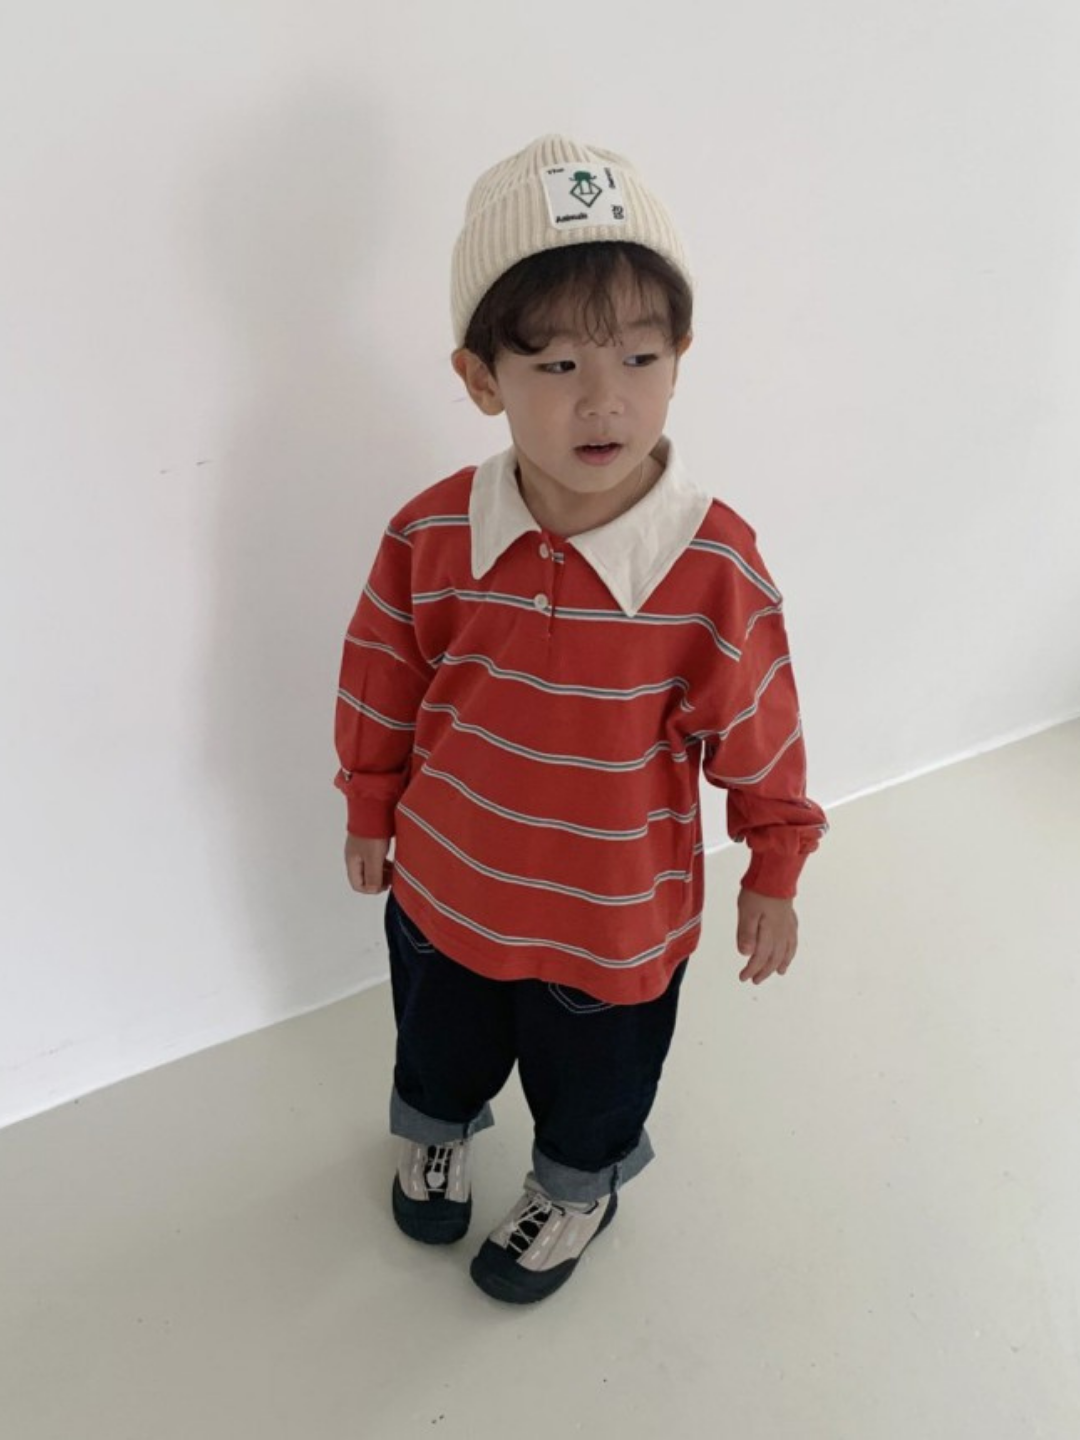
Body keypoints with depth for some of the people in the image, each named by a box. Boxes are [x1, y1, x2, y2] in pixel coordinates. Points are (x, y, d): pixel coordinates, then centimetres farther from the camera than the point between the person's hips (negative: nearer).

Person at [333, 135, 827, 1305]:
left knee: (592, 1083, 25)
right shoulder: (432, 536, -19)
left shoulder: (716, 564, -24)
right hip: (444, 887, 2)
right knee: (440, 1045, 31)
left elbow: (758, 727, -11)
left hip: (617, 919, -2)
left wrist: (772, 876, 0)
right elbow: (381, 687, -3)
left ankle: (576, 1191, 59)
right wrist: (370, 815, 9)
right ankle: (437, 1133, 66)